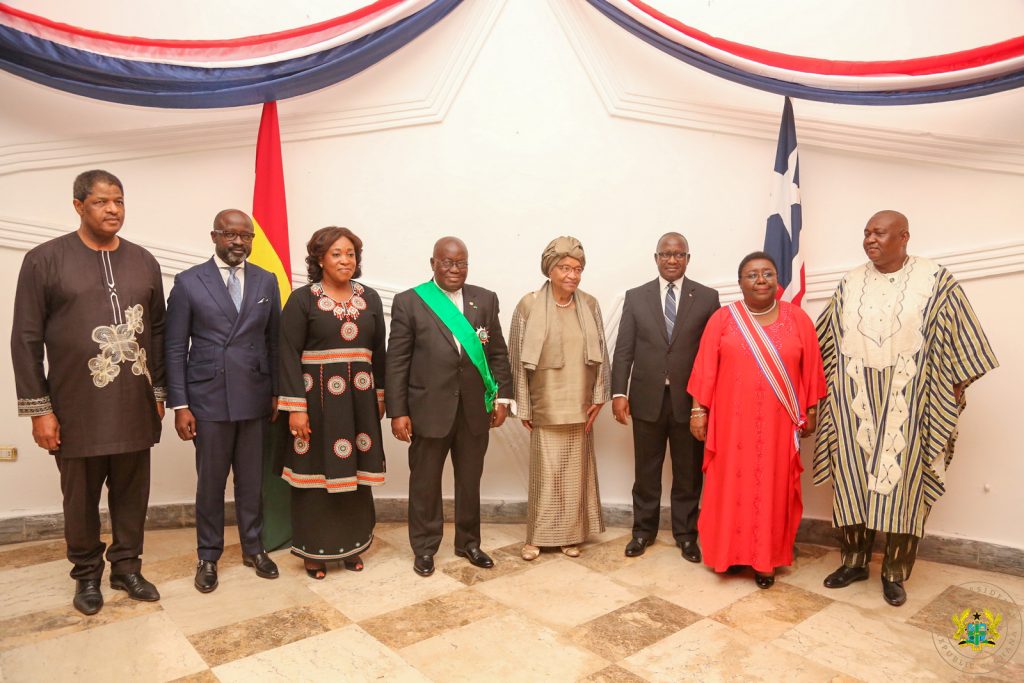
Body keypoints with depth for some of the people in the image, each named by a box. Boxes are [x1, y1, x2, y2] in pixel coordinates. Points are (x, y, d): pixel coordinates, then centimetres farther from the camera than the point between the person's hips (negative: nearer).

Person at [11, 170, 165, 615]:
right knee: (81, 499, 12)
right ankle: (87, 575, 31)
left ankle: (127, 568, 29)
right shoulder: (44, 260, -4)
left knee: (132, 494, 11)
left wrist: (159, 391, 8)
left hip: (135, 407, 3)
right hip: (77, 410, -2)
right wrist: (39, 409, -6)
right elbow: (26, 340, -4)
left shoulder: (144, 262, 6)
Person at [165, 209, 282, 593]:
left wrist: (277, 391, 5)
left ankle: (253, 548, 28)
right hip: (208, 398, -2)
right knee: (210, 482, 10)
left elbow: (274, 341, 8)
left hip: (254, 398, 2)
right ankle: (208, 556, 26)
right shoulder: (189, 282, -1)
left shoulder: (266, 282, 6)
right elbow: (175, 348, -2)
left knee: (252, 480, 12)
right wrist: (180, 405, -6)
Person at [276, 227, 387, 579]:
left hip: (360, 399, 4)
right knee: (316, 471, 6)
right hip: (317, 398, -3)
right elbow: (289, 355, -9)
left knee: (355, 470, 10)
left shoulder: (370, 298, 7)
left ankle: (351, 543, 26)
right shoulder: (301, 299, -5)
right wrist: (296, 407, -14)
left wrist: (380, 396, 9)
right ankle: (314, 550, 21)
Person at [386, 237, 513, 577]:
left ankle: (468, 542, 34)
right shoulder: (408, 302, -4)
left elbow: (498, 353, 8)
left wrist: (502, 396, 2)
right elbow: (397, 361, -5)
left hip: (475, 409, 3)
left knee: (470, 480, 16)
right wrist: (398, 412, -8)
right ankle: (424, 548, 29)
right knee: (425, 483, 11)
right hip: (429, 409, -2)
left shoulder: (486, 299, 5)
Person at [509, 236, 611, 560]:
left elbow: (601, 354, 6)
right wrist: (523, 407, -5)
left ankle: (571, 534, 26)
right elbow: (518, 359, -6)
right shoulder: (529, 305, -8)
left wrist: (599, 397, 0)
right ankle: (538, 535, 19)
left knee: (575, 472, 11)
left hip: (579, 406, 3)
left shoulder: (590, 305, 2)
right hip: (546, 406, -3)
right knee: (546, 472, 3)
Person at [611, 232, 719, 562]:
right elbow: (623, 349, 2)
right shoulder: (636, 297, 5)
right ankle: (644, 530, 29)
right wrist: (619, 392, -6)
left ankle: (686, 534, 27)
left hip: (690, 399, 0)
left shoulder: (707, 297, 2)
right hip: (647, 398, 1)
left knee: (688, 472, 10)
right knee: (646, 470, 12)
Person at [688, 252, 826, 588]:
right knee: (731, 485, 7)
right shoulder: (723, 319, -1)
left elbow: (810, 368, 5)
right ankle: (731, 552, 23)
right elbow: (705, 368, -2)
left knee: (772, 487, 9)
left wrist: (811, 411, 6)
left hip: (779, 423, 1)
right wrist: (698, 410, -4)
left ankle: (765, 558, 22)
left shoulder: (797, 318, 2)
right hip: (732, 421, -1)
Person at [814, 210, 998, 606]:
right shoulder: (851, 283, 6)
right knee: (852, 479, 7)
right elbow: (823, 340, 11)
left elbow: (953, 339, -1)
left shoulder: (935, 280, -4)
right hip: (855, 401, 3)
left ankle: (894, 573, 19)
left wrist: (958, 387, -3)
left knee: (901, 482, 3)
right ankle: (855, 561, 23)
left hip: (905, 403, -3)